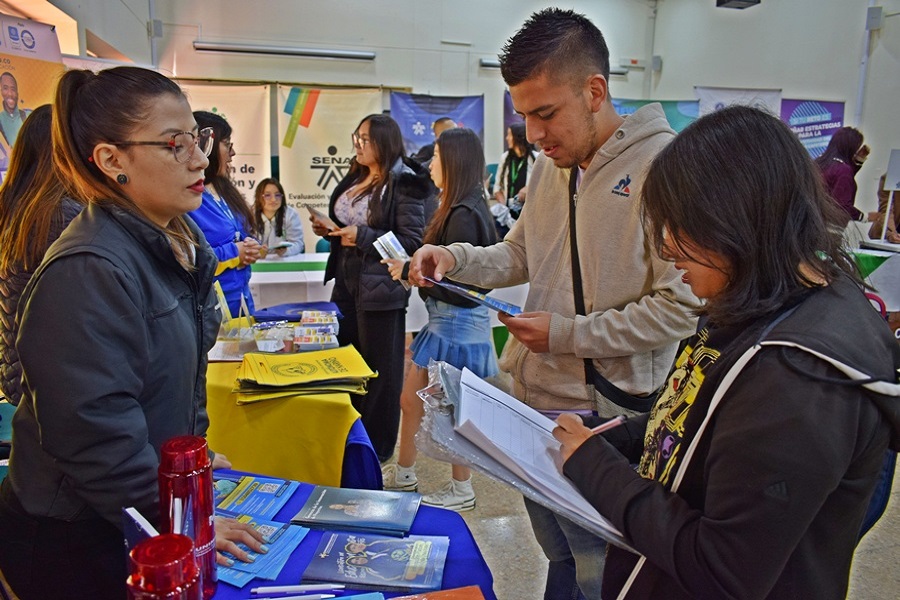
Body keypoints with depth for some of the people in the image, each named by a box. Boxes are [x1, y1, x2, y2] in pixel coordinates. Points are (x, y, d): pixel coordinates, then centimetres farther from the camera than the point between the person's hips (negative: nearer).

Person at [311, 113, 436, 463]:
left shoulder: (404, 185, -13)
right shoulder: (356, 177, 12)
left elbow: (412, 241, -18)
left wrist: (363, 236, -22)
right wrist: (329, 229, 3)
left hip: (379, 288, -8)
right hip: (346, 281, 8)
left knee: (379, 368, 4)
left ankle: (378, 445, 21)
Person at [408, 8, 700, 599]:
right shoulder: (550, 167, 7)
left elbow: (683, 305, -20)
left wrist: (570, 334, -17)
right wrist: (454, 258, -1)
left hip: (601, 415, -7)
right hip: (533, 398, 7)